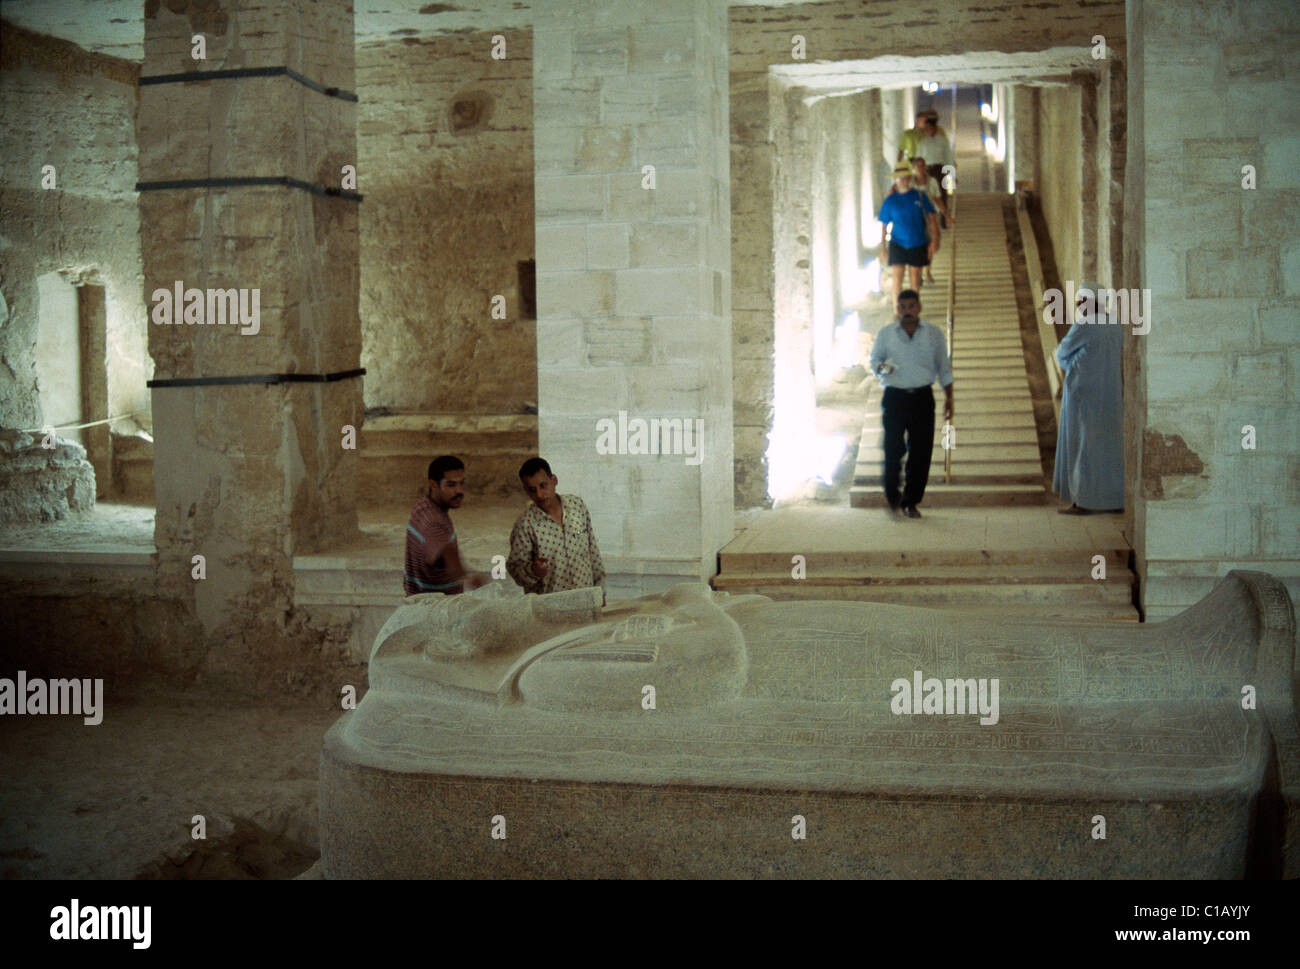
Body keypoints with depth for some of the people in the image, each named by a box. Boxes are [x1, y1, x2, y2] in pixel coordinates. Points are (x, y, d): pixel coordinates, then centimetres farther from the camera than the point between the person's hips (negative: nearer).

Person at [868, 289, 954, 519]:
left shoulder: (934, 334, 8)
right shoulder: (885, 334, 6)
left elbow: (944, 368, 13)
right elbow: (874, 360, 12)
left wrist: (948, 397, 8)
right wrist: (881, 368, -12)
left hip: (922, 398, 1)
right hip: (894, 397, -1)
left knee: (921, 452, 0)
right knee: (893, 449, -7)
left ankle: (911, 502, 12)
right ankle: (892, 496, 13)